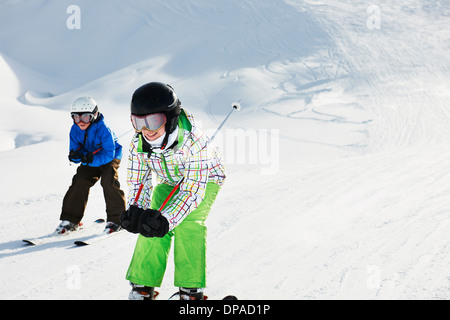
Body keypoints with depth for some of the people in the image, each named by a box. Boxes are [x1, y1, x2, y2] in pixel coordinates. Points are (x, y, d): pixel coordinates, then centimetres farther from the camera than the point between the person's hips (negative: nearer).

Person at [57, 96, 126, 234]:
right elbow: (74, 150, -6)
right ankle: (70, 220, -3)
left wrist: (92, 159, -46)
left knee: (108, 180, -26)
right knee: (79, 181, -11)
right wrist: (75, 156, -32)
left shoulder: (103, 129, -29)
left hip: (109, 159, -5)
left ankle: (116, 219, -15)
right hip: (89, 162, 5)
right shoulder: (75, 130, -12)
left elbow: (109, 153, -31)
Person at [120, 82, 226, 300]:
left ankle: (191, 291, -15)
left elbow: (193, 189, -37)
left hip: (205, 179, -4)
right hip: (168, 182, 4)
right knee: (153, 226, -14)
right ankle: (143, 287, -2)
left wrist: (166, 219, -50)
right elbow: (138, 183, -13)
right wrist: (135, 211, -35)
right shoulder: (138, 144, -23)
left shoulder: (192, 141, -40)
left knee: (188, 223, -25)